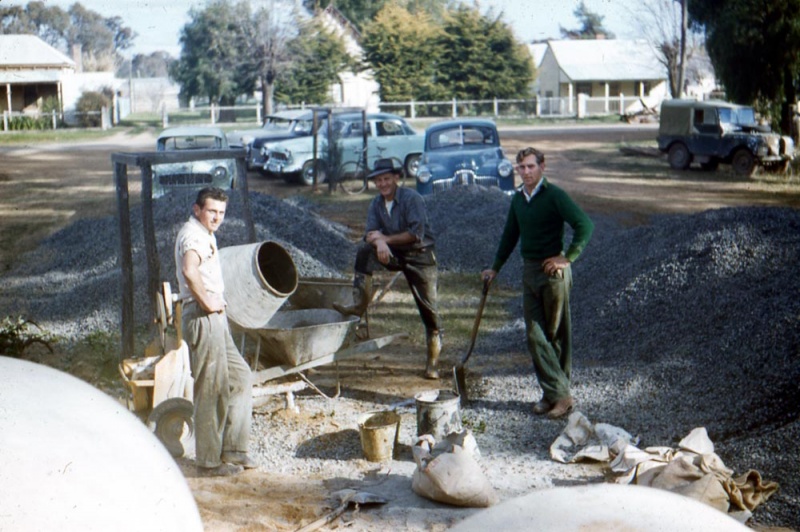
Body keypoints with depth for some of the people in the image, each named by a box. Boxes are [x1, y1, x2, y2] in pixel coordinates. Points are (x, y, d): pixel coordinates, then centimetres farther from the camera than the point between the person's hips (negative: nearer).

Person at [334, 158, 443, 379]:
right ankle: (359, 305, -23)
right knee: (365, 251, -22)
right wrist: (379, 243, -28)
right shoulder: (376, 204, 3)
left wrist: (386, 238, -17)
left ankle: (433, 363, 5)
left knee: (428, 308, -4)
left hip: (419, 256, -5)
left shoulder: (412, 198, -15)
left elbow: (417, 233, -22)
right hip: (394, 254, 5)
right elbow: (369, 234, -4)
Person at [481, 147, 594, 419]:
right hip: (529, 271, 7)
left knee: (557, 334, 2)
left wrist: (568, 258, -16)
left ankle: (561, 394, 10)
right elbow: (510, 235, 23)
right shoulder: (518, 198, 12)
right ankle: (555, 393, 6)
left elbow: (585, 225, -16)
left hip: (553, 270, -7)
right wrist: (496, 268, 25)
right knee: (535, 336, 1)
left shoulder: (554, 195, -10)